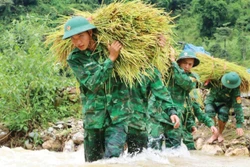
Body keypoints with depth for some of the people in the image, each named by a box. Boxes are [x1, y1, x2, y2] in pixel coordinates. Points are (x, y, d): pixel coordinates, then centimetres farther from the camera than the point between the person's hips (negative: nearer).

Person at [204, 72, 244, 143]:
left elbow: (237, 106, -25)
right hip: (212, 100, 1)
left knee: (223, 113, -34)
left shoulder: (235, 89, -28)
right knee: (209, 112, -32)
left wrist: (239, 125, -27)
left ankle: (220, 133, -6)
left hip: (224, 104, -1)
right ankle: (214, 134, -13)